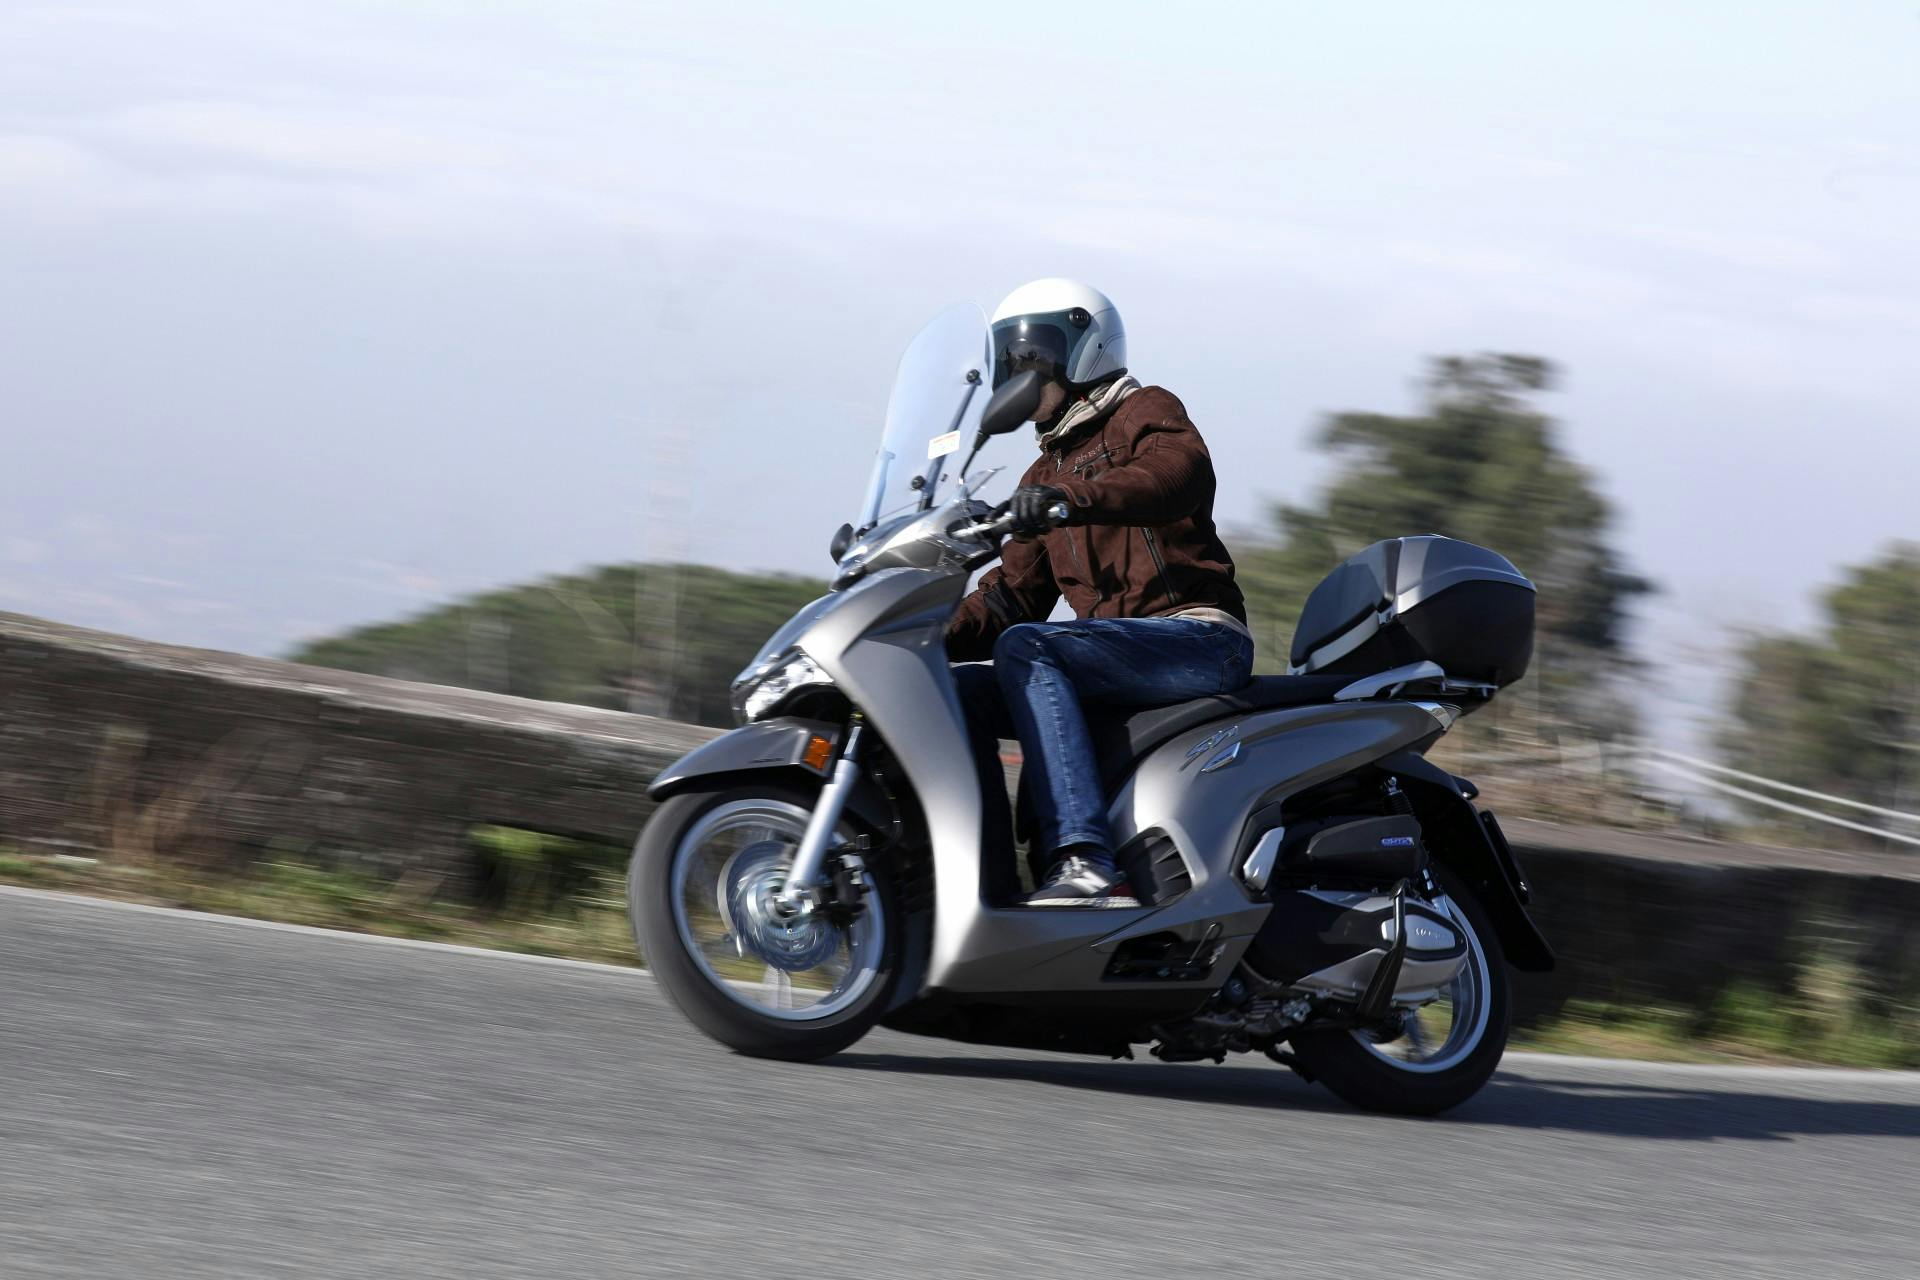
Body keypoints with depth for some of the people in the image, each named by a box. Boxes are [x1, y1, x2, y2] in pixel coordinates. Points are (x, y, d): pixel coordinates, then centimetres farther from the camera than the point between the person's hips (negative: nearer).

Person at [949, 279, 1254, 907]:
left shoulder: (1146, 411, 4)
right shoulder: (1046, 473, 28)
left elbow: (1180, 472, -22)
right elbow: (1014, 593, 24)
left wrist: (1069, 498, -39)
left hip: (1198, 637, -8)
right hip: (1120, 653, 8)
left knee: (1024, 648, -30)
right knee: (950, 692, -6)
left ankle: (1087, 864, -43)